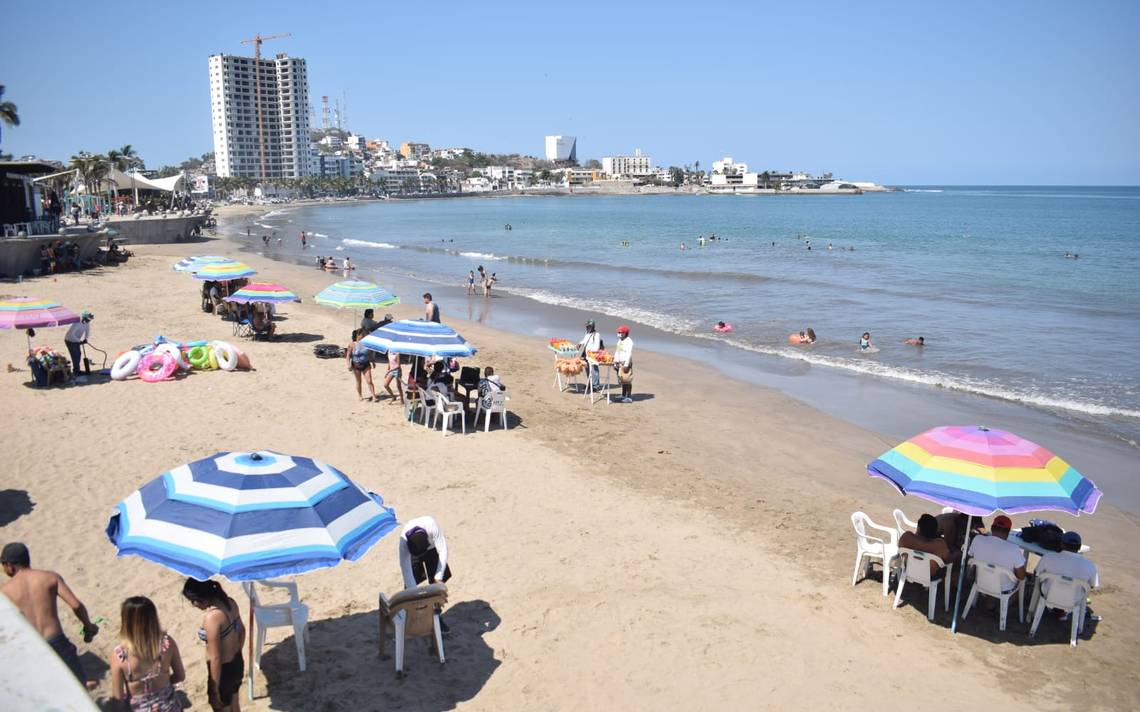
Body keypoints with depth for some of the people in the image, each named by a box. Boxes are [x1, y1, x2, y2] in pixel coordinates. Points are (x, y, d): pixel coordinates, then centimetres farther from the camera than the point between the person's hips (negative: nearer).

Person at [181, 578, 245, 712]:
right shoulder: (231, 603, -6)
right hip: (237, 663, 8)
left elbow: (215, 659, -25)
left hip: (223, 670, -8)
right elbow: (242, 630, 11)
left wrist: (214, 691, -16)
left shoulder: (211, 617, -30)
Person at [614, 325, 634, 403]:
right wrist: (615, 362, 14)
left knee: (627, 380, -8)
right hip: (619, 363, 9)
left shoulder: (629, 341, -12)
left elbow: (629, 354, -18)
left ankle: (629, 397, -5)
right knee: (622, 380, 13)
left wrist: (626, 365, -22)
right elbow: (617, 352, 21)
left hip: (626, 363, -9)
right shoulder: (619, 341, 17)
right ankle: (623, 395, 21)